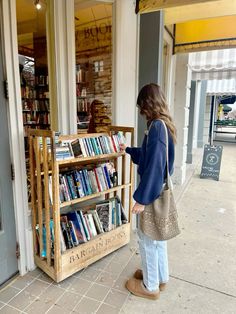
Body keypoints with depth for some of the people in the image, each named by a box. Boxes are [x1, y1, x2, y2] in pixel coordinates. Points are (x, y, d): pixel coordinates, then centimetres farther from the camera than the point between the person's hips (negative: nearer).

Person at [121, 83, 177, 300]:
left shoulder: (156, 126, -22)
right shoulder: (165, 125, 8)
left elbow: (153, 166, -26)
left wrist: (142, 198, -21)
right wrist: (128, 150, 35)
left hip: (152, 192, -9)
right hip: (160, 189, 10)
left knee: (147, 237, 7)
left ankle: (150, 286, 27)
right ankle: (161, 277, 40)